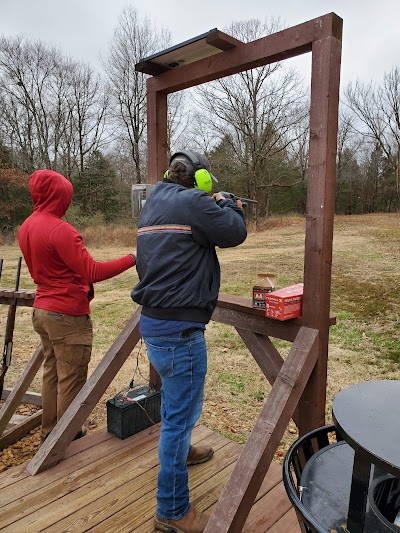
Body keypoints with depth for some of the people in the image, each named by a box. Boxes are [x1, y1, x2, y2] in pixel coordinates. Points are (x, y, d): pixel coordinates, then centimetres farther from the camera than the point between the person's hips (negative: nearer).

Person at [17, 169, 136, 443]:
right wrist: (132, 258, -21)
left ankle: (49, 431, 30)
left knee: (51, 372, 18)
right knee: (71, 379, 4)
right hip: (68, 315, -9)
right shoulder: (59, 229, -20)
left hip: (42, 310, 9)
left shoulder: (26, 227, 8)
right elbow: (93, 271, -23)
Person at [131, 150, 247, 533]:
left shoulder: (153, 203, 11)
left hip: (153, 322, 10)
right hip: (179, 329, -10)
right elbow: (234, 232, -10)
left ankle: (180, 450, 54)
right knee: (182, 412, 2)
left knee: (174, 396, 29)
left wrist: (215, 207, 18)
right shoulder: (193, 202, -15)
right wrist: (229, 206, 10)